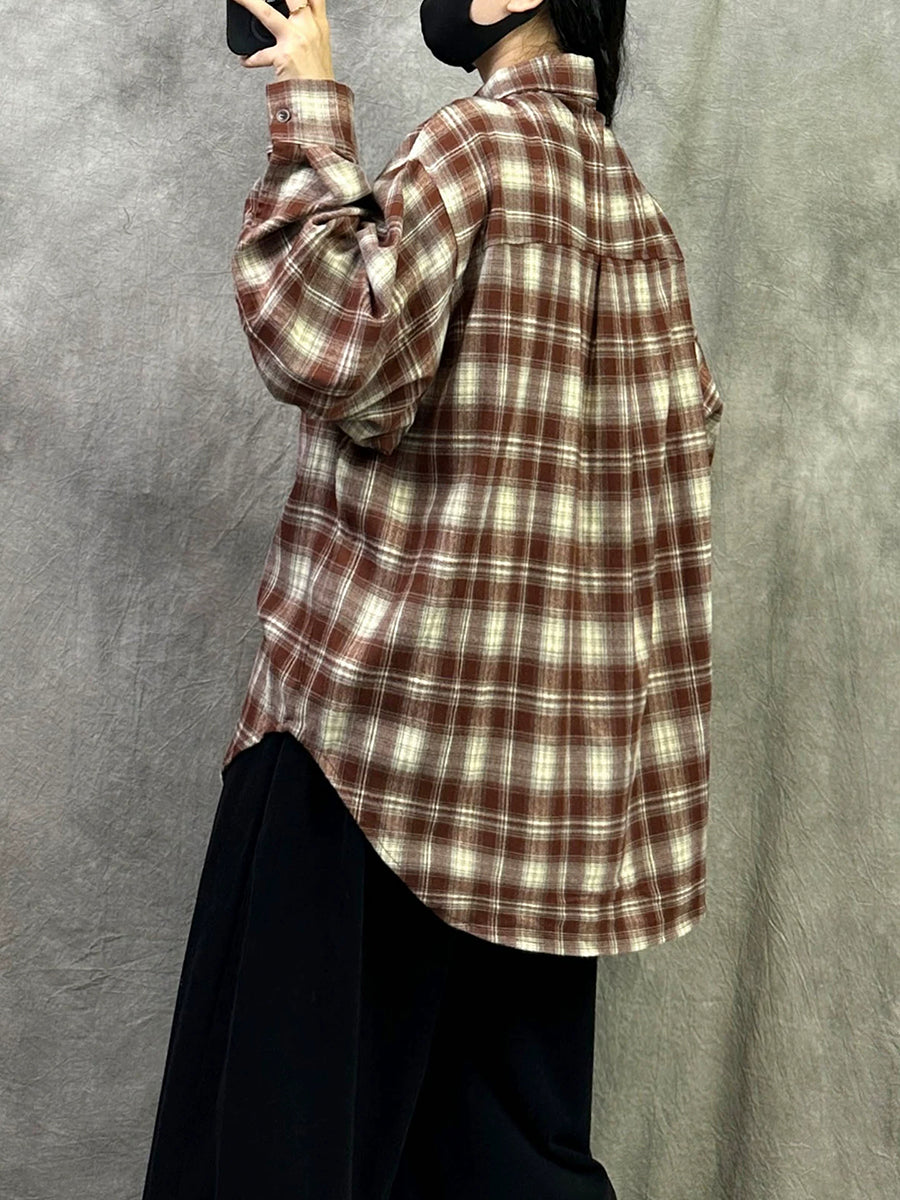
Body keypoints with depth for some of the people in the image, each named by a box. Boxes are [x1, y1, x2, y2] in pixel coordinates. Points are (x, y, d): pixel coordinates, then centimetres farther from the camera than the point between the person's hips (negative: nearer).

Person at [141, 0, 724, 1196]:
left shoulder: (475, 138, -7)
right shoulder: (629, 189, 15)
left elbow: (328, 348, -22)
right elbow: (677, 440, 16)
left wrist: (309, 112, -13)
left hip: (392, 700, -8)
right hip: (551, 721, 8)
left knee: (299, 1096, 3)